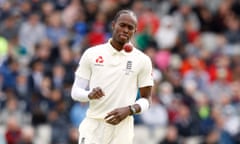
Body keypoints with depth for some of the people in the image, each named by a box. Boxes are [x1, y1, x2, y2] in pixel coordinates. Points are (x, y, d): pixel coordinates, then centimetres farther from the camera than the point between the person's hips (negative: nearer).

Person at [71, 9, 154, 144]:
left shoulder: (142, 60, 3)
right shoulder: (91, 54, 5)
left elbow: (146, 100, 8)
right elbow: (75, 92, 7)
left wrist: (129, 110, -12)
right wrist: (90, 95, -15)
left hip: (122, 129, 0)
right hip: (93, 127, 0)